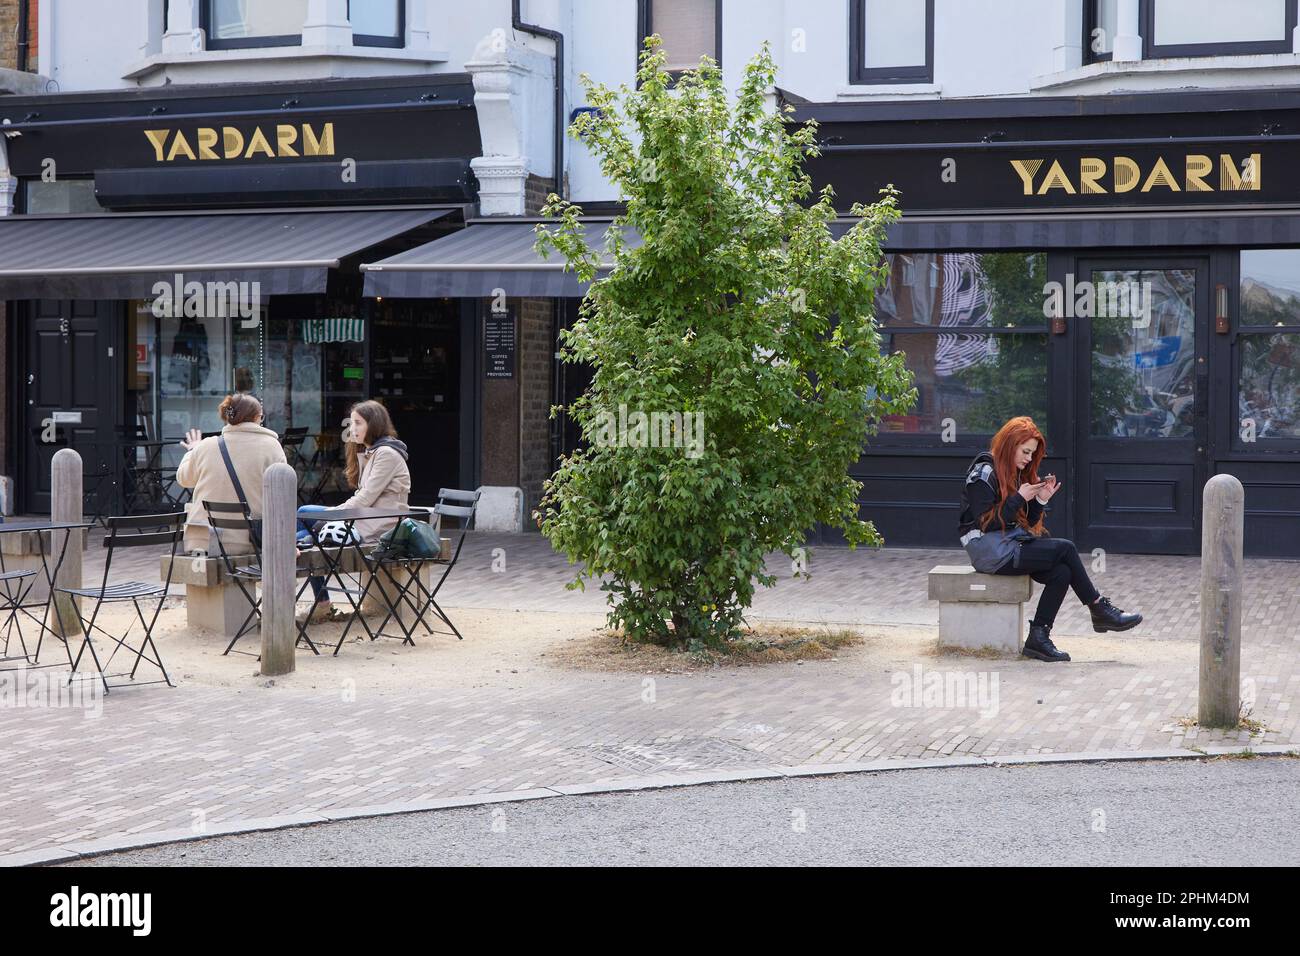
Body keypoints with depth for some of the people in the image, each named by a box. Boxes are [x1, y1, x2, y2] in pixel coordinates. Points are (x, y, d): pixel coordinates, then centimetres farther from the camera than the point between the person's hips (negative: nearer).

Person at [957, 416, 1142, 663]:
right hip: (989, 548, -9)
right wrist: (1019, 498, -16)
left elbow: (1026, 522, 16)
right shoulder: (985, 472, -10)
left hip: (1010, 544, 9)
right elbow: (985, 522, -17)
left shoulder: (1015, 473, 17)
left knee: (1062, 572, -19)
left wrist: (1040, 500, -1)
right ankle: (1100, 610, -5)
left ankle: (1038, 638, -16)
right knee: (1065, 549, -18)